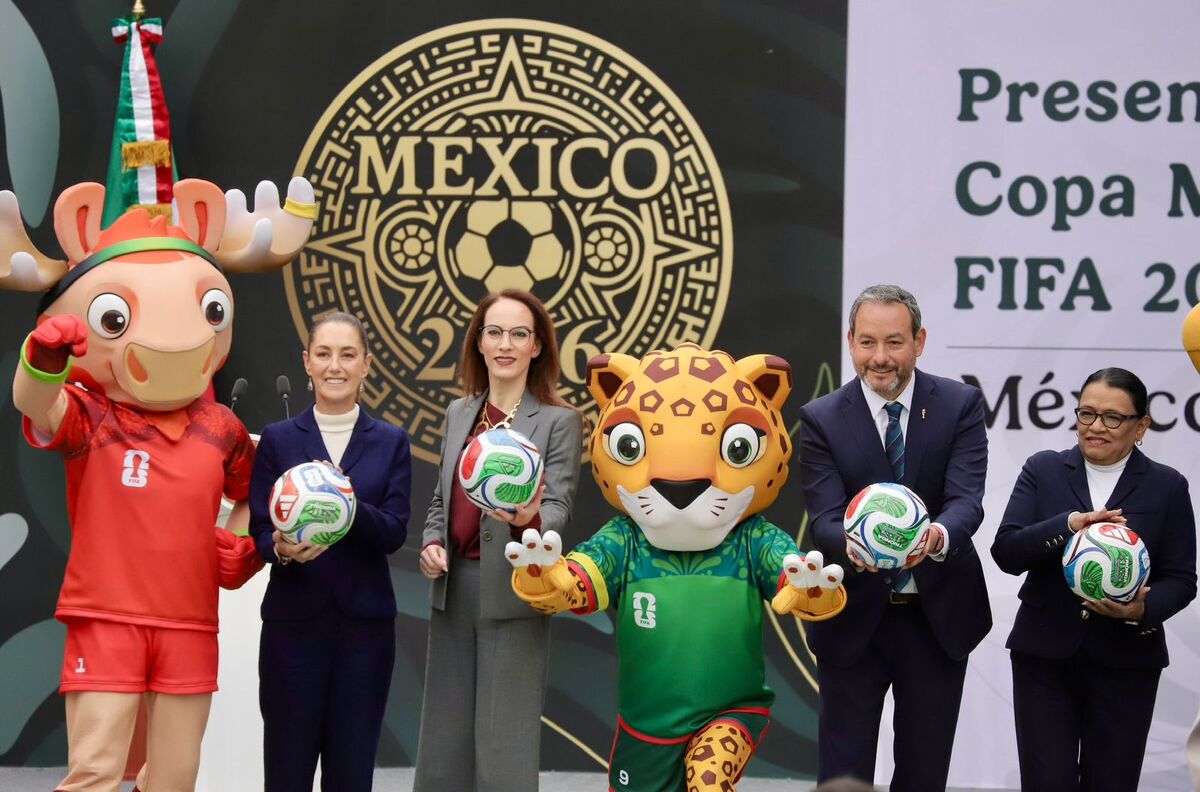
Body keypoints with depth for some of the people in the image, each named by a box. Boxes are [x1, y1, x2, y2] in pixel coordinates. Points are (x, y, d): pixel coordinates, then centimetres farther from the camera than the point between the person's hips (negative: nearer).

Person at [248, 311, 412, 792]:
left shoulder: (391, 442, 8)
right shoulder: (278, 440, 5)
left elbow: (395, 532, -2)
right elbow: (260, 530, 0)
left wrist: (351, 508, -22)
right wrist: (283, 549, -23)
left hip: (365, 623, 1)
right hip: (294, 621, -1)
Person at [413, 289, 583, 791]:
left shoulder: (559, 421, -5)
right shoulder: (458, 413, 11)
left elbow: (558, 507, -12)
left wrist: (530, 520, -34)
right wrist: (432, 543, 0)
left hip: (512, 594, -5)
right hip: (453, 587, 6)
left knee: (504, 742, -3)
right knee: (444, 736, 12)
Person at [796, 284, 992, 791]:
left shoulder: (960, 406, -5)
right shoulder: (821, 420, -6)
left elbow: (967, 499, -18)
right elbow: (825, 520, -16)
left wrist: (938, 535, -41)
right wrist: (853, 544, -40)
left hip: (937, 617, 1)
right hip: (854, 621, -1)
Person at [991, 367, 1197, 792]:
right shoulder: (1043, 470, 4)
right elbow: (1006, 552, -7)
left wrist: (1142, 610, -20)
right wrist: (1068, 525, -23)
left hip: (1125, 661, 0)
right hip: (1044, 656, 0)